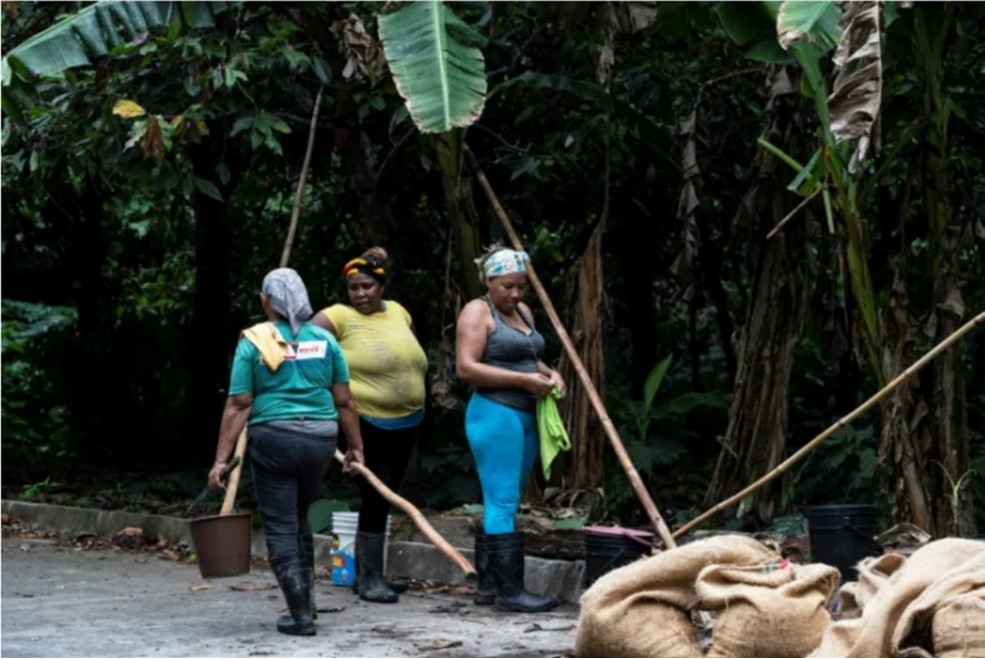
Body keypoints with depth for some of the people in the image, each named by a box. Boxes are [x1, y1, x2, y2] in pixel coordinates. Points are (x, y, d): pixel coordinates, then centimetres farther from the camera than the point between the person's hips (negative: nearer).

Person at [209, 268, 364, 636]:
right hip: (320, 439, 4)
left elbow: (238, 406, -7)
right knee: (299, 519, 22)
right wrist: (355, 446, 16)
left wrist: (221, 459, -5)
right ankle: (306, 602, 24)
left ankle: (301, 615, 0)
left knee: (280, 528, 4)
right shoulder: (324, 339, 5)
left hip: (274, 439, -4)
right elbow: (344, 401, 6)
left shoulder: (254, 342, -4)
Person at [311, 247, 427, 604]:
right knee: (376, 498, -8)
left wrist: (414, 395, 19)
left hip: (406, 423, 7)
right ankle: (370, 578, 3)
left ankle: (365, 571, 25)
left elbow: (415, 359, 22)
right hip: (366, 424, -7)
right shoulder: (338, 317, -10)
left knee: (384, 498, 13)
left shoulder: (398, 312, 9)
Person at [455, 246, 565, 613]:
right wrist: (523, 379, -19)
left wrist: (548, 374, 7)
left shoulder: (523, 312, 19)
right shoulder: (477, 312, -6)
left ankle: (487, 585, 16)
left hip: (525, 416, 9)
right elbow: (466, 367, -15)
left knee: (500, 503, 11)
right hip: (495, 415, -9)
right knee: (503, 503, -9)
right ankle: (510, 590, -10)